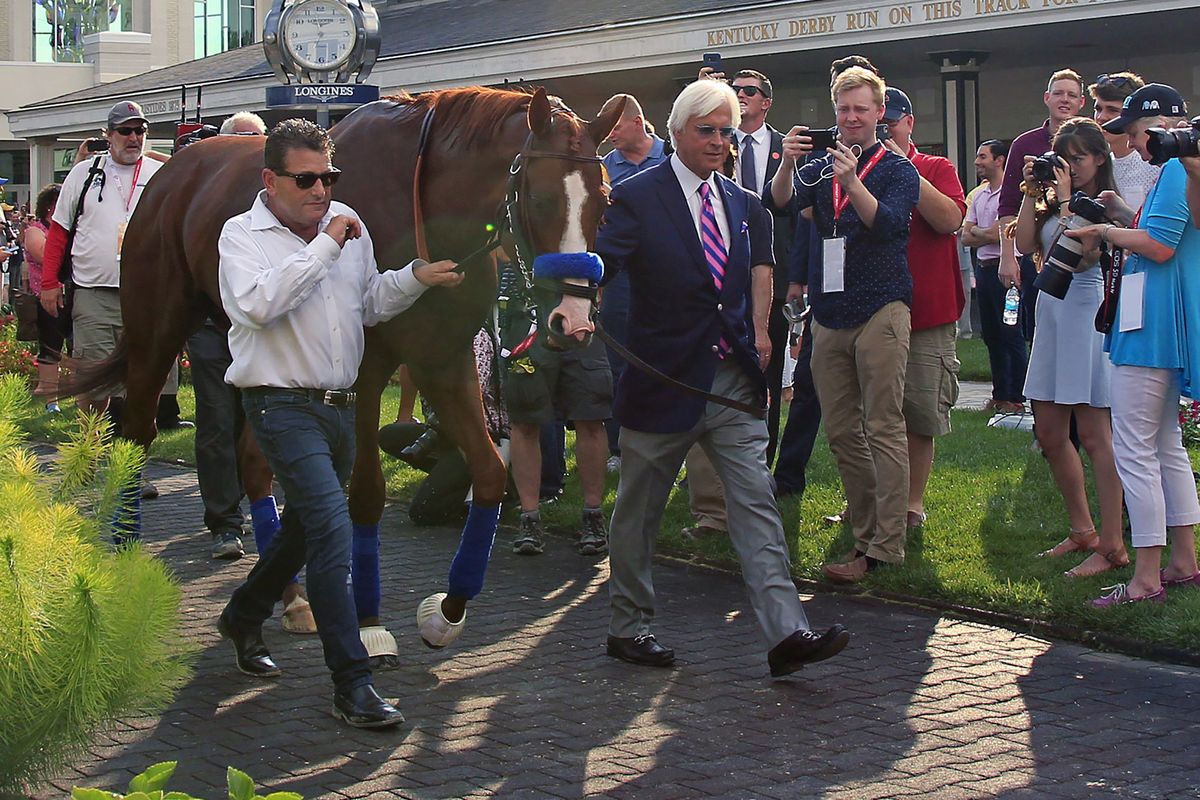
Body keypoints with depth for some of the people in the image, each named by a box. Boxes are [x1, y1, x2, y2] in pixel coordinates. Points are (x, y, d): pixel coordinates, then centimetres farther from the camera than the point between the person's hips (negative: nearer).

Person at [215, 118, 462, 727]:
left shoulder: (348, 225, 9)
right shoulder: (244, 236, -7)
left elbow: (369, 303, 20)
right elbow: (258, 304, -26)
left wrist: (416, 278, 2)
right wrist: (324, 248, -21)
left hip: (339, 404, 7)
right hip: (283, 406, -7)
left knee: (305, 526, 20)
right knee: (331, 528, -18)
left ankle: (243, 616, 45)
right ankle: (352, 684, -17)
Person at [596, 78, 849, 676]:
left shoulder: (742, 204, 12)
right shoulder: (637, 198, -7)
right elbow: (600, 261, -21)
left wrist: (759, 335, 17)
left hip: (733, 378, 4)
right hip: (663, 379, -4)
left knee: (756, 504, -5)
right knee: (638, 513, 9)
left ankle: (786, 633, -10)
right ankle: (628, 627, 25)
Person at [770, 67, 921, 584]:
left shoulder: (897, 169, 2)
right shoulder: (821, 167, 15)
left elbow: (888, 222, -15)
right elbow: (781, 201, -2)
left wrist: (852, 182, -30)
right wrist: (787, 162, -20)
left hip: (880, 311, -5)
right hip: (829, 314, 5)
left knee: (883, 429, -8)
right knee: (841, 433, 7)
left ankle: (886, 546, -8)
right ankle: (866, 533, 15)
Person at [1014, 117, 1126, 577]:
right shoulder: (1053, 199, 14)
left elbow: (1078, 256, -19)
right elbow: (1025, 244, 5)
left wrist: (1065, 200, -13)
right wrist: (1032, 192, 2)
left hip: (1088, 313, -8)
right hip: (1051, 312, 8)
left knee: (1094, 435, -7)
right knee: (1049, 432, 11)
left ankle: (1111, 546, -3)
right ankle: (1082, 531, 23)